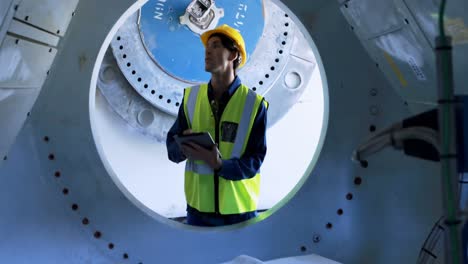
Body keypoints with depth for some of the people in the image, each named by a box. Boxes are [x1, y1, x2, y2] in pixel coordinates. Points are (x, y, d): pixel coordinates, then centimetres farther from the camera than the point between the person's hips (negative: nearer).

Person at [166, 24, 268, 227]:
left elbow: (255, 160, -10)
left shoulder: (254, 104, -7)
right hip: (198, 204, 2)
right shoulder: (191, 97, 2)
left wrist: (220, 165, -25)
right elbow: (172, 146, 4)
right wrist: (183, 147, -18)